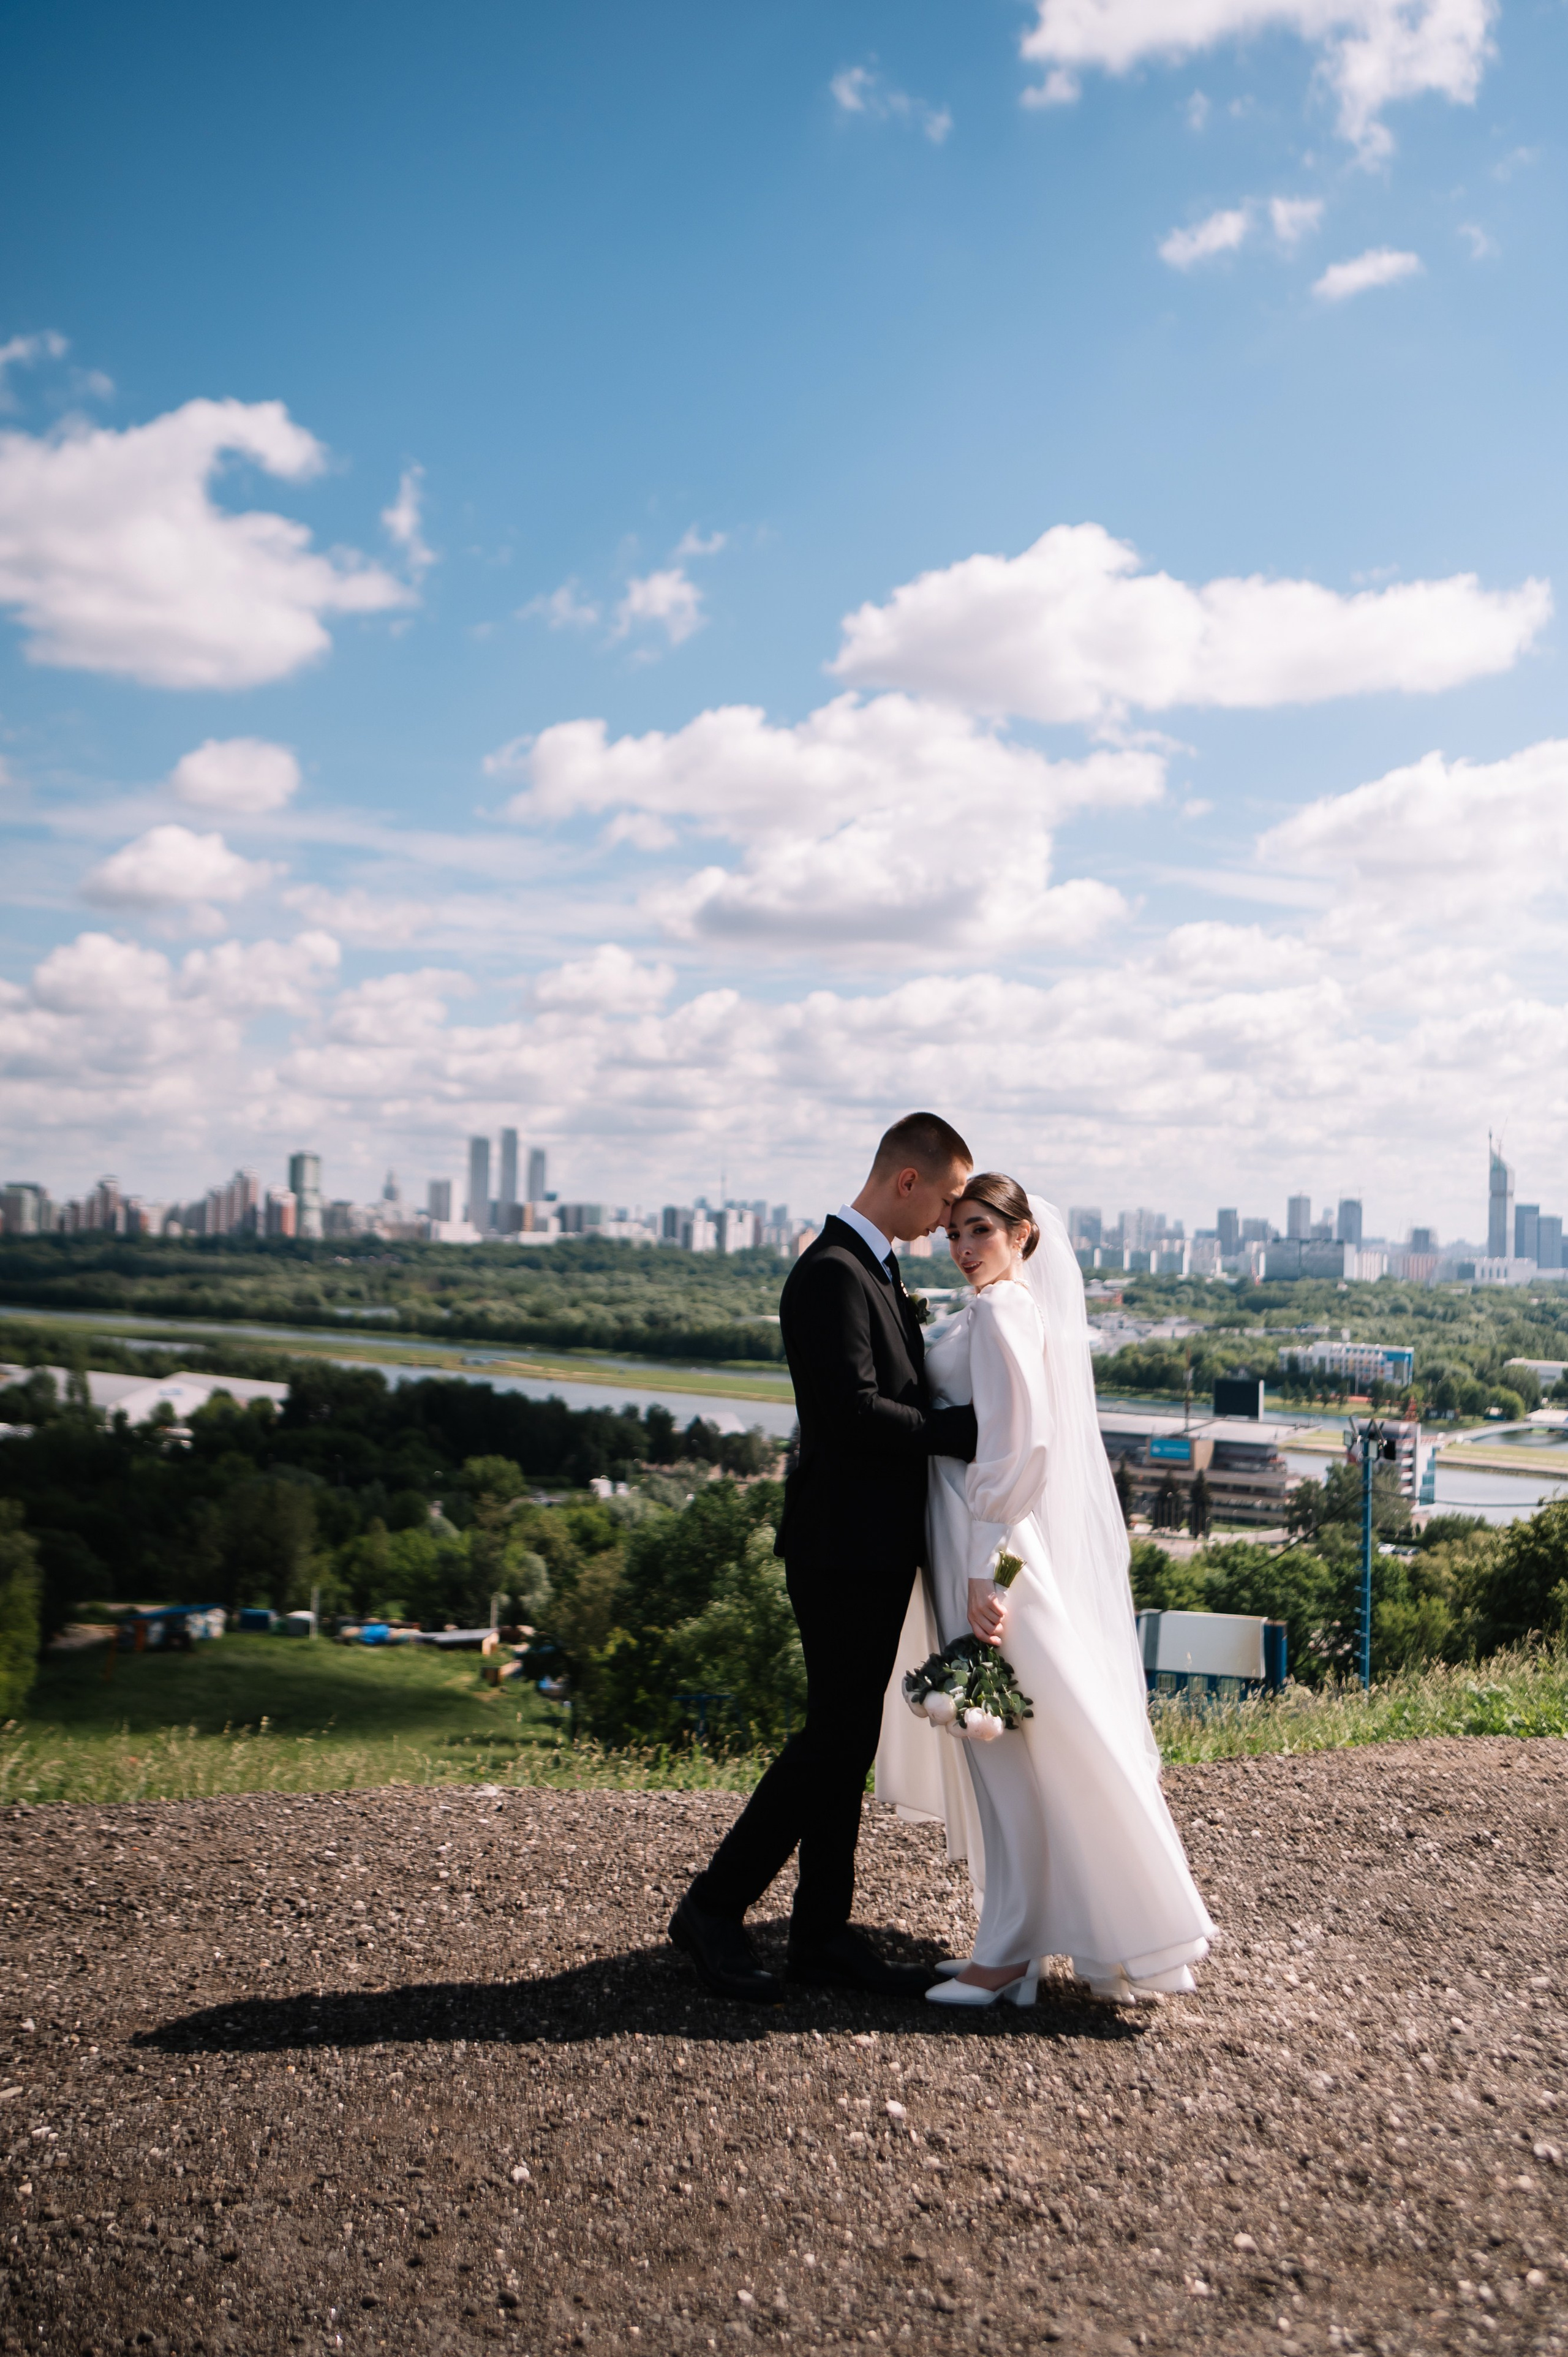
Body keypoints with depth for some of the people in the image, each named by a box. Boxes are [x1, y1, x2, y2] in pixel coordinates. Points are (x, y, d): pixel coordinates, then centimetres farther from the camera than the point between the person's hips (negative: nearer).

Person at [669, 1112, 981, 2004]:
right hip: (845, 1549, -10)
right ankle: (714, 1910, 8)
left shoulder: (878, 1270, 16)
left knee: (848, 1742, 13)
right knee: (834, 1739, -4)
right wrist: (972, 1429, -18)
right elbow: (855, 1413, -24)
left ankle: (824, 1933, 21)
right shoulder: (831, 1273, -16)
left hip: (879, 1547, 10)